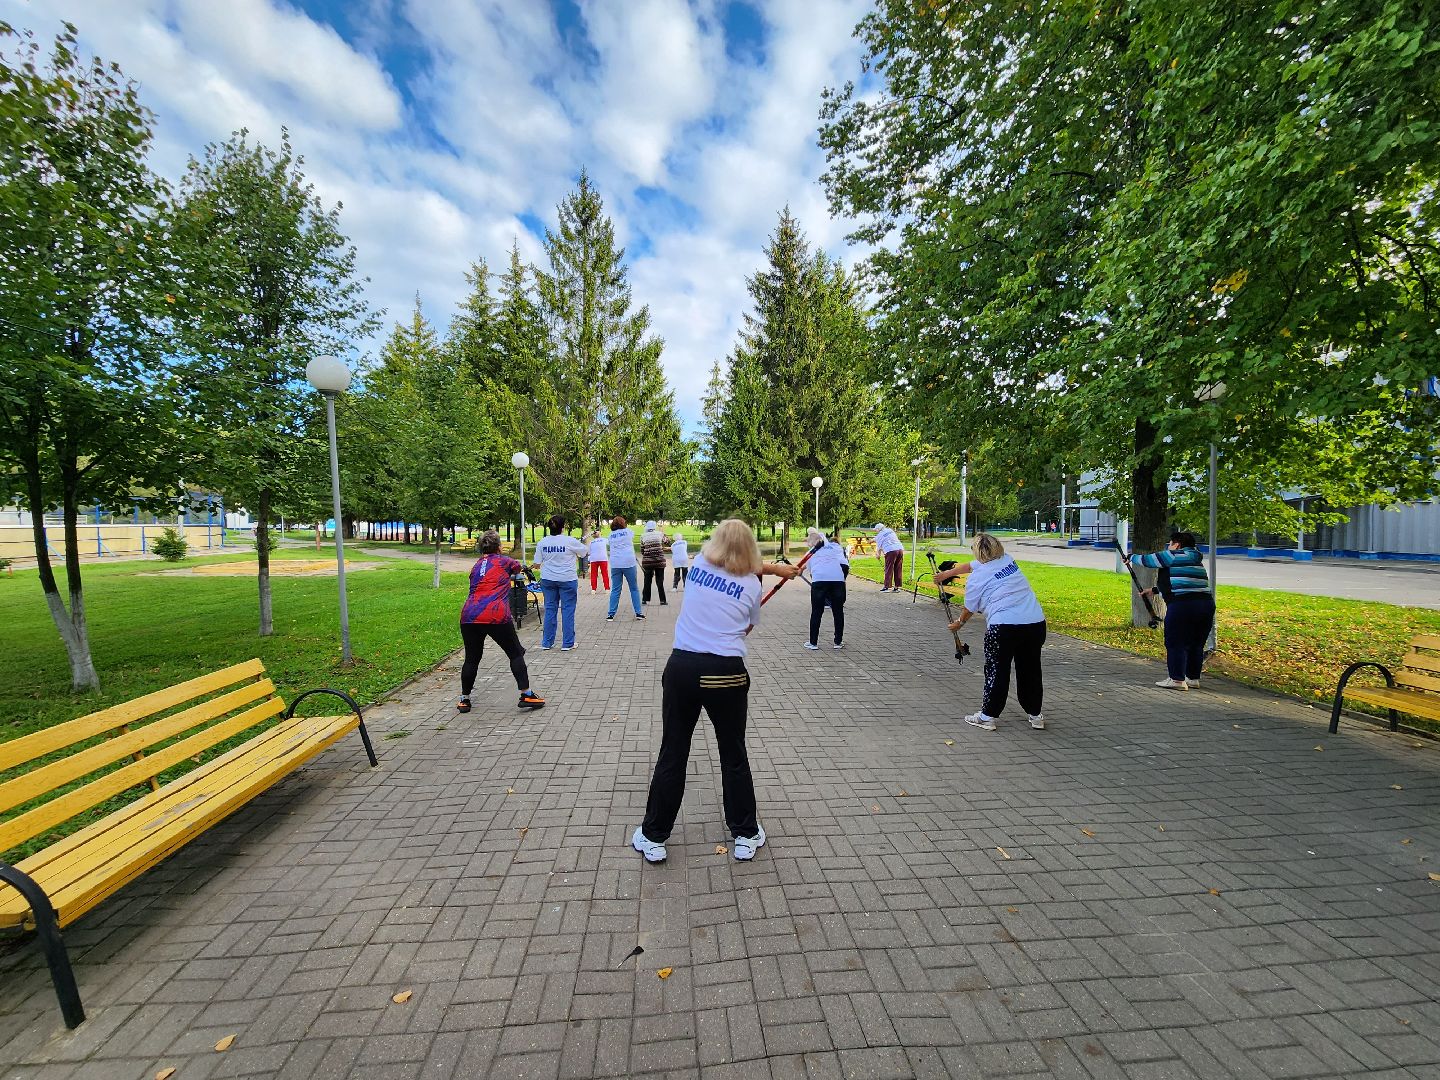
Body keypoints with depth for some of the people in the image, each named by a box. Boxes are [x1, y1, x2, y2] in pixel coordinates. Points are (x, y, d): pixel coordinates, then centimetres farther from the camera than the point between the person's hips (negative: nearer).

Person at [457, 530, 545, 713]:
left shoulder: (476, 566, 20)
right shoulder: (503, 561, 8)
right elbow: (519, 566, 28)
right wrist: (525, 568, 53)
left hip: (469, 617, 5)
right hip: (496, 616, -5)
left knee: (472, 658, 18)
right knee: (516, 653, 9)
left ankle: (464, 699, 26)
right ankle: (526, 695, 9)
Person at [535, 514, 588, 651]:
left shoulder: (542, 543, -2)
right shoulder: (570, 541, -13)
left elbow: (537, 564, 2)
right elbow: (587, 552, 1)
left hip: (548, 580, 4)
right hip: (567, 580, -4)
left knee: (550, 609, 12)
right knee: (567, 610, 4)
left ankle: (547, 643, 18)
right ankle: (567, 644, 8)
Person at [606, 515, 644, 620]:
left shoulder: (610, 535, 10)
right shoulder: (628, 532, 6)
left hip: (615, 564, 2)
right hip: (628, 562, -2)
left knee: (615, 590, 6)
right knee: (634, 589, 6)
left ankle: (611, 615, 4)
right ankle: (638, 613, 6)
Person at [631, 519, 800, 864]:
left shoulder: (700, 562, 7)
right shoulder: (751, 584, 1)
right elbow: (747, 628, 13)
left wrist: (773, 568, 33)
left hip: (682, 667, 2)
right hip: (727, 674, -1)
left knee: (672, 755, 13)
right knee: (734, 756, 17)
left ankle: (653, 838, 27)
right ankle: (745, 836, 32)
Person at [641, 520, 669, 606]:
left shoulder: (643, 536, 1)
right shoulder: (660, 534, -1)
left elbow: (642, 551, 3)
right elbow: (665, 541, 17)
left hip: (647, 562, 1)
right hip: (659, 561, -1)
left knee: (647, 581, 12)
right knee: (660, 581, 7)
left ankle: (645, 600, 16)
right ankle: (662, 600, 7)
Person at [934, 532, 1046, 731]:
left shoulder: (977, 578, -3)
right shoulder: (1008, 560, 14)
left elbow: (969, 609, 9)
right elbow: (969, 565, 27)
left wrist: (959, 623, 30)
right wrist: (946, 573, 38)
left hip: (1003, 627, -6)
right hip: (1036, 622, 6)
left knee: (996, 670, 7)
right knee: (1030, 669, 18)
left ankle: (987, 716, 15)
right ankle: (1035, 715, 30)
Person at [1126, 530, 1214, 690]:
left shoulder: (1174, 556, -2)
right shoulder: (1195, 559, 24)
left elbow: (1147, 560, 6)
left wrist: (1131, 557, 24)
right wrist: (1155, 590, 38)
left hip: (1182, 604, -9)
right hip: (1207, 604, 9)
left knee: (1175, 643, -1)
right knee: (1196, 644, 15)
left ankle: (1177, 680, 2)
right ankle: (1193, 679, 22)